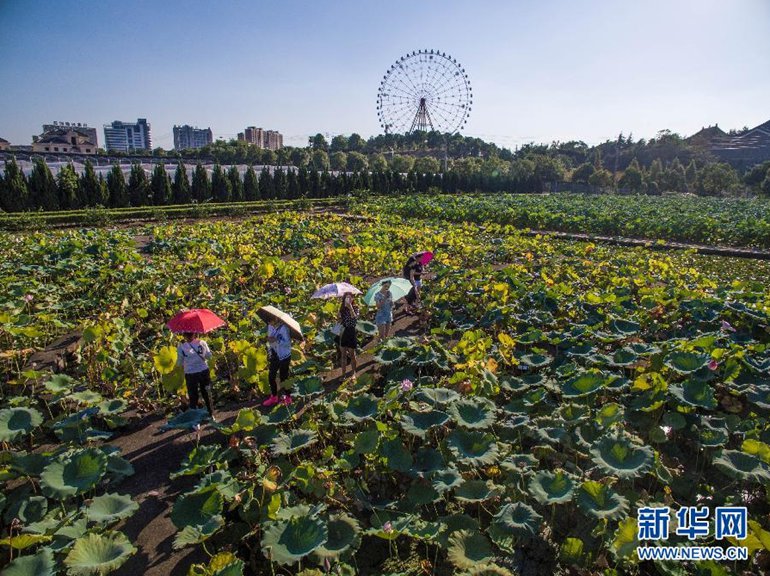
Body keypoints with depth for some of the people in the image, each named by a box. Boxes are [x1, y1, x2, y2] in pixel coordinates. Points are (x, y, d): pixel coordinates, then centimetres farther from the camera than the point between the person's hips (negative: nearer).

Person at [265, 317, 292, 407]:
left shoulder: (283, 328, -21)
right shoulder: (270, 326, 0)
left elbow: (287, 343, -21)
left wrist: (276, 341, -31)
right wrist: (269, 351, 9)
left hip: (284, 356, -7)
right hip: (275, 356, 7)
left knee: (283, 378, 2)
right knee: (271, 377, 12)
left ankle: (287, 397, 21)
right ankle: (274, 397, 30)